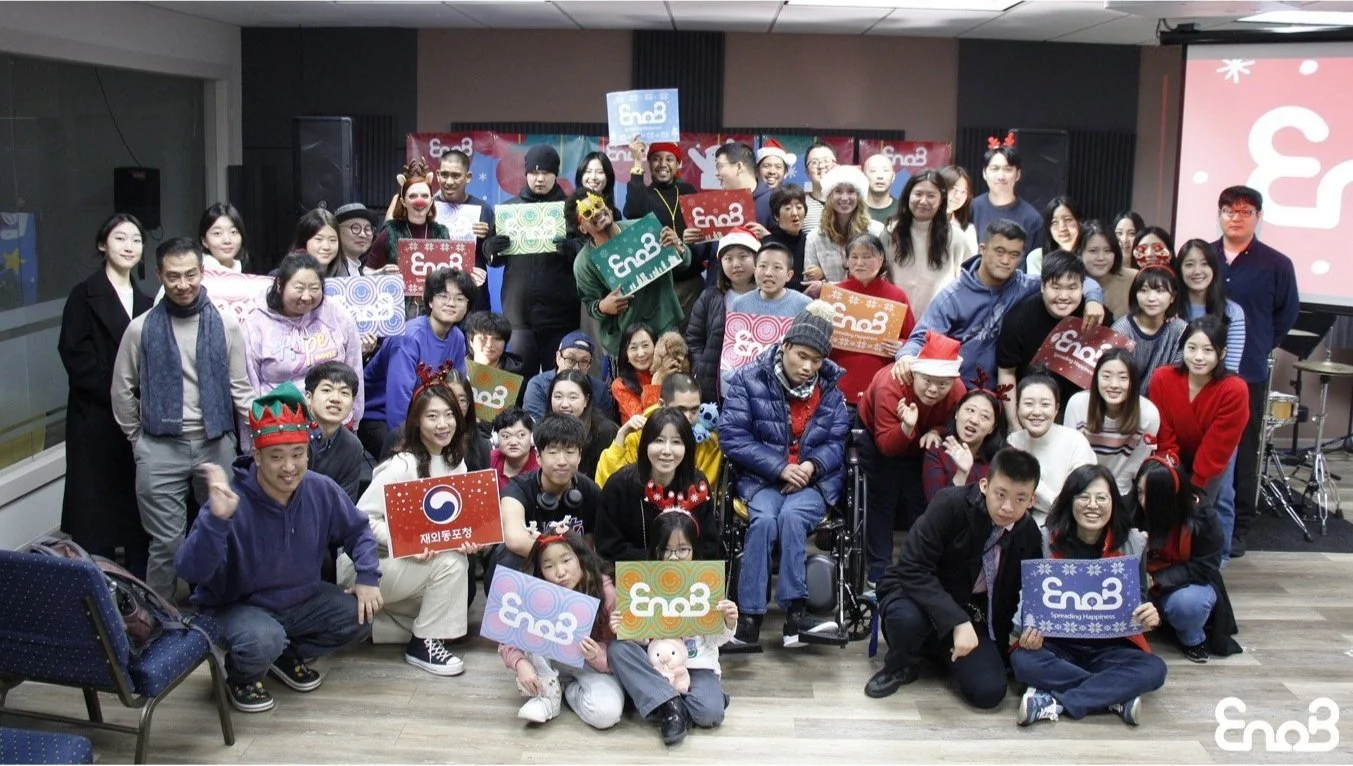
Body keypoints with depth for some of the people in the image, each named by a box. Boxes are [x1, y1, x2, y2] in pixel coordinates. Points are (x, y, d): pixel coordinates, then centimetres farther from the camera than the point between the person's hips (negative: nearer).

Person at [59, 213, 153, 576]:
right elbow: (75, 356, -10)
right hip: (96, 421, -5)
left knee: (140, 509, 8)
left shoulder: (146, 303, 14)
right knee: (97, 507, -2)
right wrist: (118, 396, -15)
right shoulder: (84, 296, -2)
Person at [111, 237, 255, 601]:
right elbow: (122, 391, 9)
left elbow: (240, 388, 3)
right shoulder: (141, 329, 0)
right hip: (161, 449, -1)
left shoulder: (226, 325, 1)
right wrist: (138, 440, 8)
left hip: (217, 445, 1)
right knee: (166, 543, 3)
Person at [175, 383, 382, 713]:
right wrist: (216, 520, -49)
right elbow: (191, 571, -35)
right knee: (262, 641, -36)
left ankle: (289, 655, 15)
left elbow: (357, 531, 5)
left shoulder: (322, 491, -13)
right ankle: (240, 677, 3)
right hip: (237, 607, -5)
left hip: (301, 599, 6)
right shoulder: (231, 501, -28)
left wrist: (367, 577, -7)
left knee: (361, 615, -11)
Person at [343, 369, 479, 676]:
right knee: (450, 563, -24)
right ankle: (423, 645, -8)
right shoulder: (402, 465, -22)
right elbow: (363, 517, -23)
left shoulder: (455, 462, 1)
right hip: (364, 568, -8)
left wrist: (465, 539, -15)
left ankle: (375, 624, 13)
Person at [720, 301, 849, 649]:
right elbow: (732, 435, -9)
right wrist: (780, 468, -15)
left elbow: (837, 442, 7)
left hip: (814, 480, 1)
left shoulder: (831, 387, 7)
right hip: (761, 478, -1)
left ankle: (795, 613, -30)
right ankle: (749, 617, -30)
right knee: (765, 517, -33)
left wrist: (812, 466, -15)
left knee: (791, 515, -32)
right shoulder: (749, 378, -3)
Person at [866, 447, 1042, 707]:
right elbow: (912, 569, -30)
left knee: (989, 692, -17)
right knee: (906, 616, -39)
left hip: (972, 613, 4)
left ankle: (941, 650, 16)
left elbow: (1023, 591, 12)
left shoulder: (1029, 534, -7)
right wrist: (957, 622, -38)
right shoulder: (951, 504, -24)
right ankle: (900, 667, -2)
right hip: (916, 592, -4)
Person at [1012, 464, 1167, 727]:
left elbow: (1140, 601, 2)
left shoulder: (1132, 544, -1)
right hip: (1060, 644, -1)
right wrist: (1032, 628, -24)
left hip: (1111, 647, 1)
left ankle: (1054, 702, -28)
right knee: (1023, 659, -32)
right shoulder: (1047, 540, -5)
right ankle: (1117, 696, -24)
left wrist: (1150, 617, -23)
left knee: (1153, 670, -28)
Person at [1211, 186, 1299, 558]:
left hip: (1248, 376, -2)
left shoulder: (1276, 265, -1)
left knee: (1243, 454, 4)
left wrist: (1260, 347, 3)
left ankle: (1238, 529, 14)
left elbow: (1287, 315, 7)